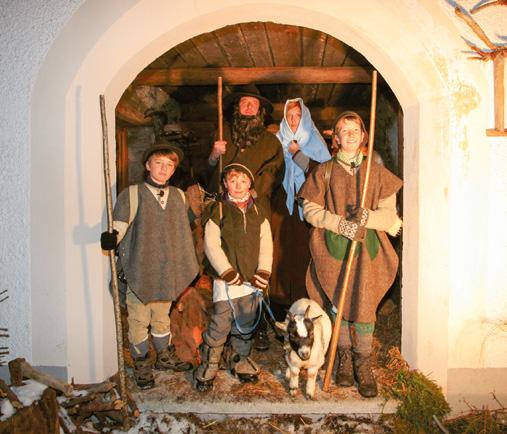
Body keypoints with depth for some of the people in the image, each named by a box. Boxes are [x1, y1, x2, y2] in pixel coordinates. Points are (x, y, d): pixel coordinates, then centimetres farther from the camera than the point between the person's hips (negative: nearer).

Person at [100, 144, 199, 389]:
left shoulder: (179, 197, 7)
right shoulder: (131, 195, -6)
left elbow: (185, 228, 16)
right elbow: (119, 226, -13)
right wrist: (111, 238, -33)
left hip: (168, 272, 4)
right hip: (140, 272, -4)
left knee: (162, 318, 21)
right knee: (139, 321, 6)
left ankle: (165, 357, 40)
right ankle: (141, 365, 26)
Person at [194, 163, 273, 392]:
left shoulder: (258, 212, 9)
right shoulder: (217, 210, -3)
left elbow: (266, 244, 6)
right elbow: (211, 245, -8)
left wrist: (263, 272, -5)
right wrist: (227, 271, -15)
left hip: (252, 279, 4)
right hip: (226, 279, -4)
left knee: (246, 325, 14)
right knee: (220, 325, -5)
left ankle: (239, 360, 32)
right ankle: (207, 367, 10)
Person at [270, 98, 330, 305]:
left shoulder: (314, 141, 4)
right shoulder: (278, 141, 11)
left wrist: (297, 154, -9)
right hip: (282, 202, 2)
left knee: (303, 248, -4)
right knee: (282, 247, 1)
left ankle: (305, 297, 6)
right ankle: (281, 294, 11)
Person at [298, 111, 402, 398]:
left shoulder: (376, 172, 7)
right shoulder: (325, 171, 5)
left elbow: (389, 212, 5)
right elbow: (310, 210, 1)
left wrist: (368, 217, -17)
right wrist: (340, 223, -13)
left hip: (367, 248, 0)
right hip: (334, 247, 0)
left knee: (364, 307, -1)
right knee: (340, 305, 7)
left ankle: (363, 366, 16)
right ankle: (345, 359, 26)